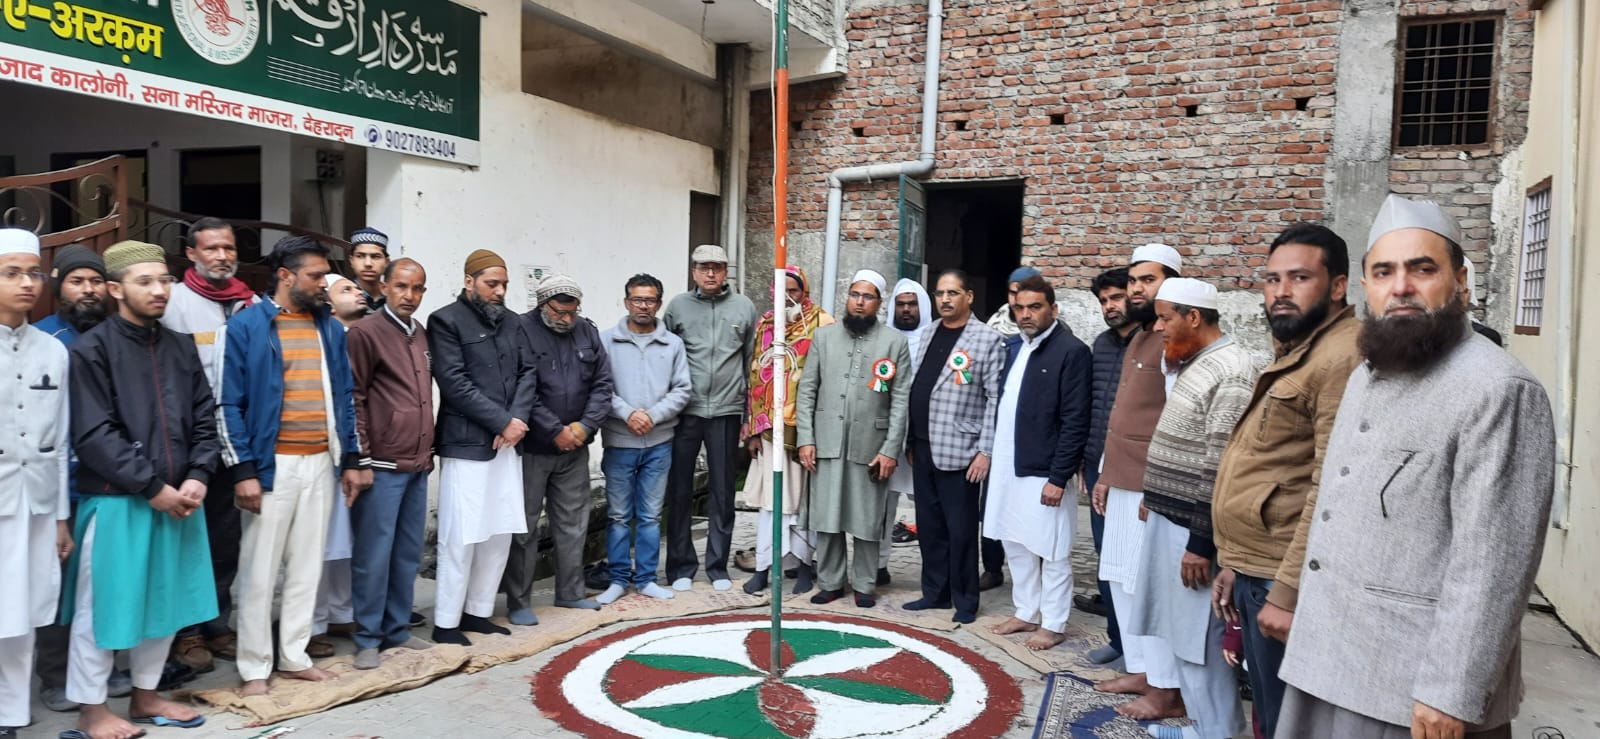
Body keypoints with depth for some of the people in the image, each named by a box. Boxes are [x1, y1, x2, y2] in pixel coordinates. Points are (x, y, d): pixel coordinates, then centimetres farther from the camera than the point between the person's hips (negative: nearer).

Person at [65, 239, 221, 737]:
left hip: (180, 498, 6)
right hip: (116, 501, -5)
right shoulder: (91, 350, -7)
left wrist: (197, 478, -7)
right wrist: (154, 488, -15)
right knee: (104, 605, 5)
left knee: (166, 600, 14)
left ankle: (145, 695, 30)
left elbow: (205, 420, 8)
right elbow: (94, 436, -13)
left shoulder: (181, 347, 9)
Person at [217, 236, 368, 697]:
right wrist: (243, 470, -12)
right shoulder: (245, 326, -5)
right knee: (260, 570, 3)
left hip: (321, 463, 5)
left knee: (307, 567, 11)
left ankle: (295, 656, 23)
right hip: (271, 464, -4)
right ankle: (254, 668, 14)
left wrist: (351, 460, 8)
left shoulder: (330, 328, 9)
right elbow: (229, 404, -7)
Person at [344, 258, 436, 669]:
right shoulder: (366, 333, -7)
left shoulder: (422, 335, 14)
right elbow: (352, 398, -10)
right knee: (374, 554, -1)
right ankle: (368, 639, 11)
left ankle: (398, 629, 24)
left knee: (409, 552, 12)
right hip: (383, 465, -7)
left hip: (418, 464, 7)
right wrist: (361, 457, -12)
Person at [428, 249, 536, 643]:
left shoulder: (510, 321, 14)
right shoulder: (446, 321, -5)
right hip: (466, 444, -6)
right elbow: (454, 383, -13)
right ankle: (446, 622, 8)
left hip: (507, 443, 7)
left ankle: (478, 612, 22)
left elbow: (527, 372, 9)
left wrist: (518, 420, -8)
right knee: (461, 536, -4)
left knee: (501, 532, 9)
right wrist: (502, 422, -13)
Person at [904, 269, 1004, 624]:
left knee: (960, 529, 2)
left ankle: (965, 601, 15)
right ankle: (935, 592, 26)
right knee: (929, 526, 13)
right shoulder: (928, 333, 13)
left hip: (958, 450, -6)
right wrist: (911, 441, 12)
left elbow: (995, 399, -9)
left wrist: (985, 451, -14)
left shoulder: (987, 339, -6)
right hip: (923, 447, 6)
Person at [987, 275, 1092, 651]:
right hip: (1008, 467, 7)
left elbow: (1075, 422, -15)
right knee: (1015, 546, 17)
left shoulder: (1071, 351, -12)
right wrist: (991, 454, 10)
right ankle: (1026, 613, 32)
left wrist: (1058, 477, -17)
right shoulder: (1011, 347, 9)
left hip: (1045, 472, -7)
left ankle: (1053, 624, 20)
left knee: (1051, 553, 5)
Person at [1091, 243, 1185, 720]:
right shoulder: (1138, 339, 16)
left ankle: (1167, 689, 10)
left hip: (1153, 488, -9)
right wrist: (1106, 474, 19)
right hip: (1123, 484, 9)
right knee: (1121, 581, 15)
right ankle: (1141, 670, 27)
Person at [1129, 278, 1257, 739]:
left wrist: (1201, 541, -21)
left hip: (1192, 527, -9)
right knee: (1181, 630, 17)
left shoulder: (1231, 372, -18)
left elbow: (1222, 469, -22)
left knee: (1199, 635, 1)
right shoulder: (1188, 364, 12)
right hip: (1168, 518, 10)